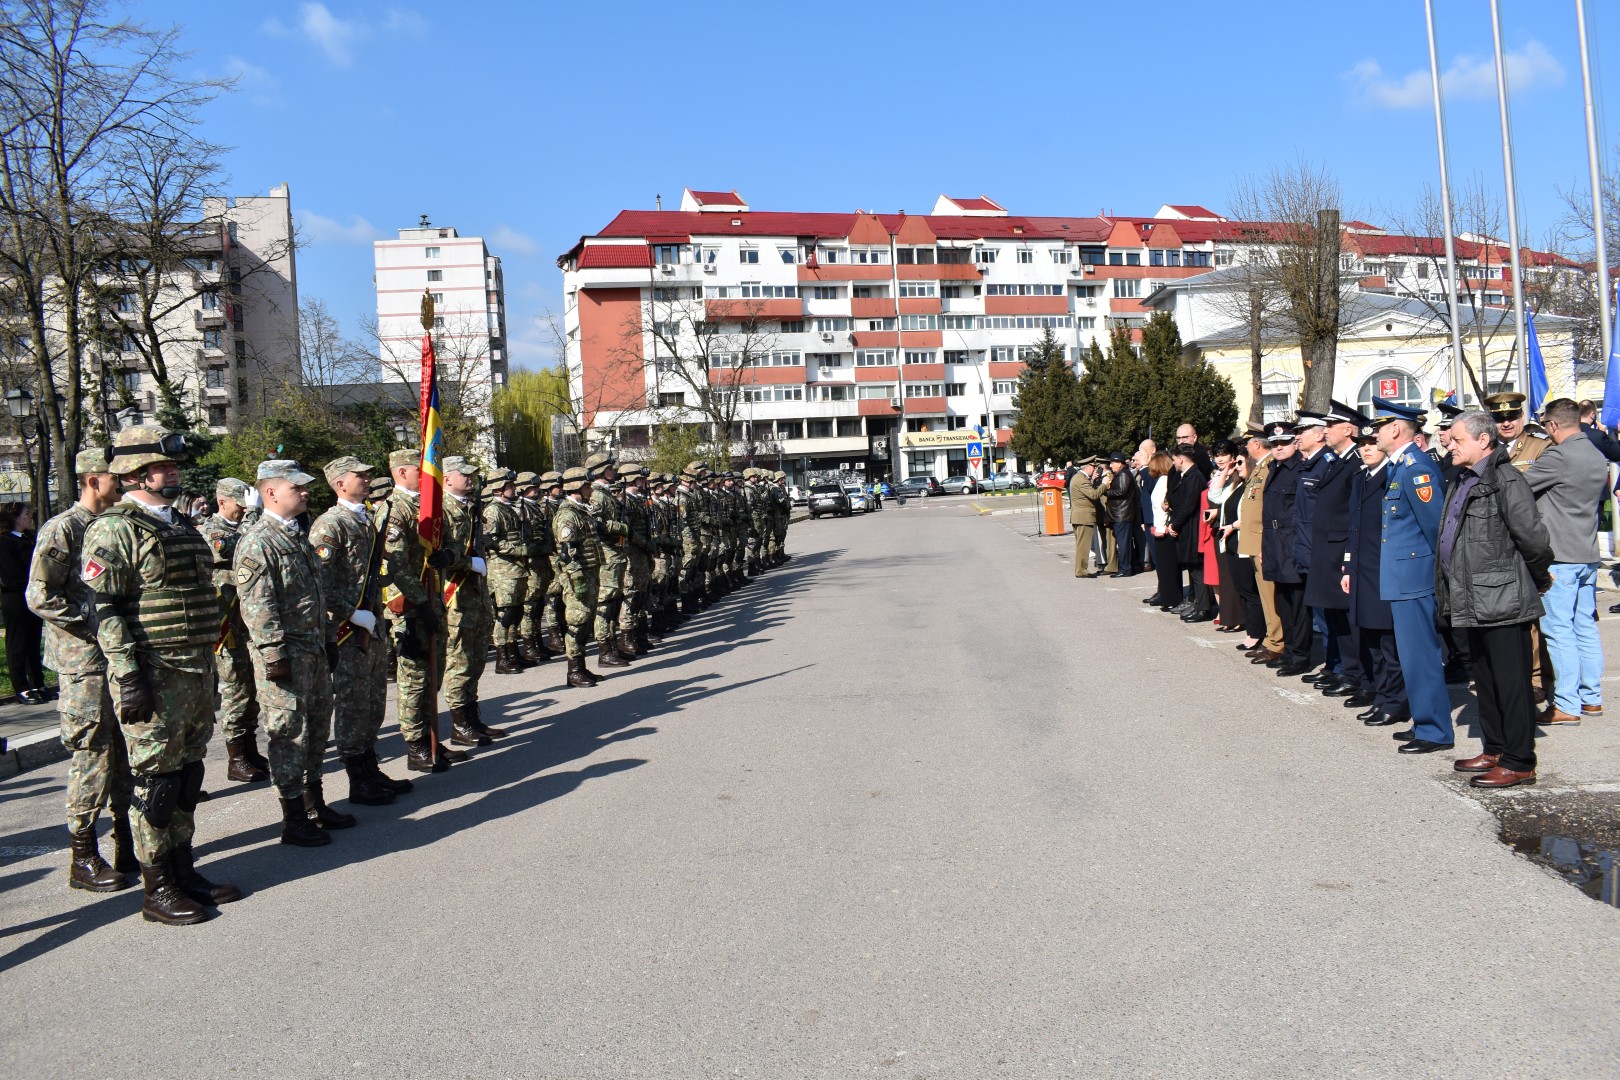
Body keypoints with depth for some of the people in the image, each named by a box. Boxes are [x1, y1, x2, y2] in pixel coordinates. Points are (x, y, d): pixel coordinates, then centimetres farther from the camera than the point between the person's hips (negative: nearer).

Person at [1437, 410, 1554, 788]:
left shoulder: (1506, 480, -16)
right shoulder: (1464, 482, 15)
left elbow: (1532, 537, -19)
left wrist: (1539, 579, -5)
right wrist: (1450, 590, 17)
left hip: (1503, 600, -10)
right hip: (1475, 601, 10)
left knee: (1511, 682, -2)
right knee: (1486, 680, 18)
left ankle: (1519, 763, 5)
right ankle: (1495, 750, 29)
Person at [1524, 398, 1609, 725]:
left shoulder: (1558, 456, -16)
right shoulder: (1599, 458, 11)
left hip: (1558, 556, -8)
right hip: (1588, 554, 8)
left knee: (1558, 630, -5)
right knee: (1586, 627, 14)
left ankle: (1567, 705, -3)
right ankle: (1591, 698, 20)